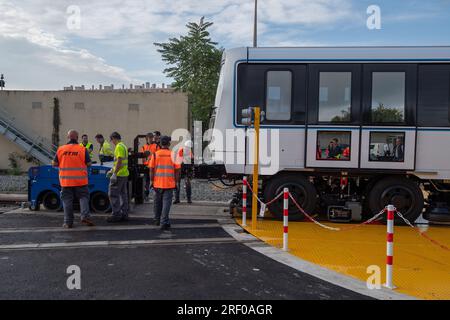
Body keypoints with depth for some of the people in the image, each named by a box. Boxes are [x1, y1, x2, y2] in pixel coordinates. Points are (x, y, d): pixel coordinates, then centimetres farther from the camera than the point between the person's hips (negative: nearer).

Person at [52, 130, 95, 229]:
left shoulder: (61, 149, 1)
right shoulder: (83, 149, -5)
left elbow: (54, 164, 5)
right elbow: (88, 164, -2)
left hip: (65, 180, 2)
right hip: (80, 180, -1)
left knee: (67, 200, 8)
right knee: (83, 197, 10)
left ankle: (68, 222, 10)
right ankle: (85, 216, -6)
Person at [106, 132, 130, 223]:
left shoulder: (119, 147, -13)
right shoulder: (124, 146, 18)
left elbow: (119, 161, -21)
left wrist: (114, 174, -20)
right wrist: (112, 171, 27)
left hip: (119, 175, -10)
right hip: (125, 174, 10)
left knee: (113, 194, -4)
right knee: (123, 194, 12)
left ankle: (116, 214, -1)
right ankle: (124, 214, 17)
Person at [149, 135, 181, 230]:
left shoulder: (155, 154, -1)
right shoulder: (173, 155, -2)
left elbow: (151, 169, -1)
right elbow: (177, 170, -1)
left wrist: (151, 181, 6)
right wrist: (175, 182, 8)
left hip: (157, 183, 2)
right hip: (169, 183, -2)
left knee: (157, 202, 18)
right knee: (166, 202, -1)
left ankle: (157, 220, 31)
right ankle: (164, 222, -9)